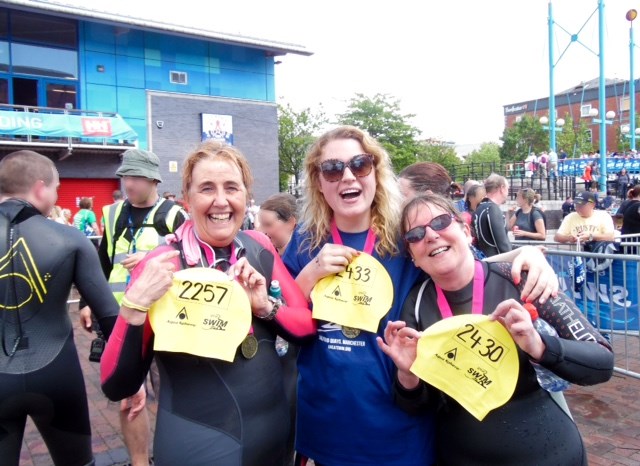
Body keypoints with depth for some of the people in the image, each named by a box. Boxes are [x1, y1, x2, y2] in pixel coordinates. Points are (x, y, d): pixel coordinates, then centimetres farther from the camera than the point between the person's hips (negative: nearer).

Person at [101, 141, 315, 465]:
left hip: (274, 429, 4)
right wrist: (134, 305, -30)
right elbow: (117, 387, -16)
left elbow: (308, 324, -1)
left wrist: (266, 306, -18)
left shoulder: (260, 248, -5)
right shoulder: (161, 267, -16)